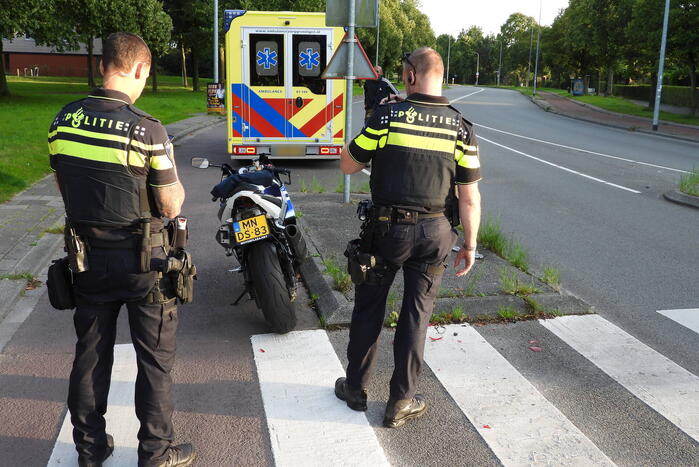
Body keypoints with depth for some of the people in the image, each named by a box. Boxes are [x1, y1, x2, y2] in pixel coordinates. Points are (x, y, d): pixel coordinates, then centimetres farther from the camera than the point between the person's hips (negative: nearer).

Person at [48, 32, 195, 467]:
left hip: (86, 256, 5)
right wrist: (177, 185, 7)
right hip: (143, 261, -5)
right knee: (155, 359, 9)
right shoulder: (148, 130, -19)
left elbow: (67, 186, 9)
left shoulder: (62, 121, -2)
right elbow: (171, 206, -13)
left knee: (91, 354, 17)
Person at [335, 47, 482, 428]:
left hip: (388, 228, -1)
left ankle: (355, 388, 28)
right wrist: (470, 244, 6)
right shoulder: (460, 128, -4)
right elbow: (470, 199, -3)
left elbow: (348, 165, -1)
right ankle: (401, 401, 20)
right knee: (417, 313, 12)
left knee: (369, 308, 14)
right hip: (434, 232, 2)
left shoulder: (387, 116, -10)